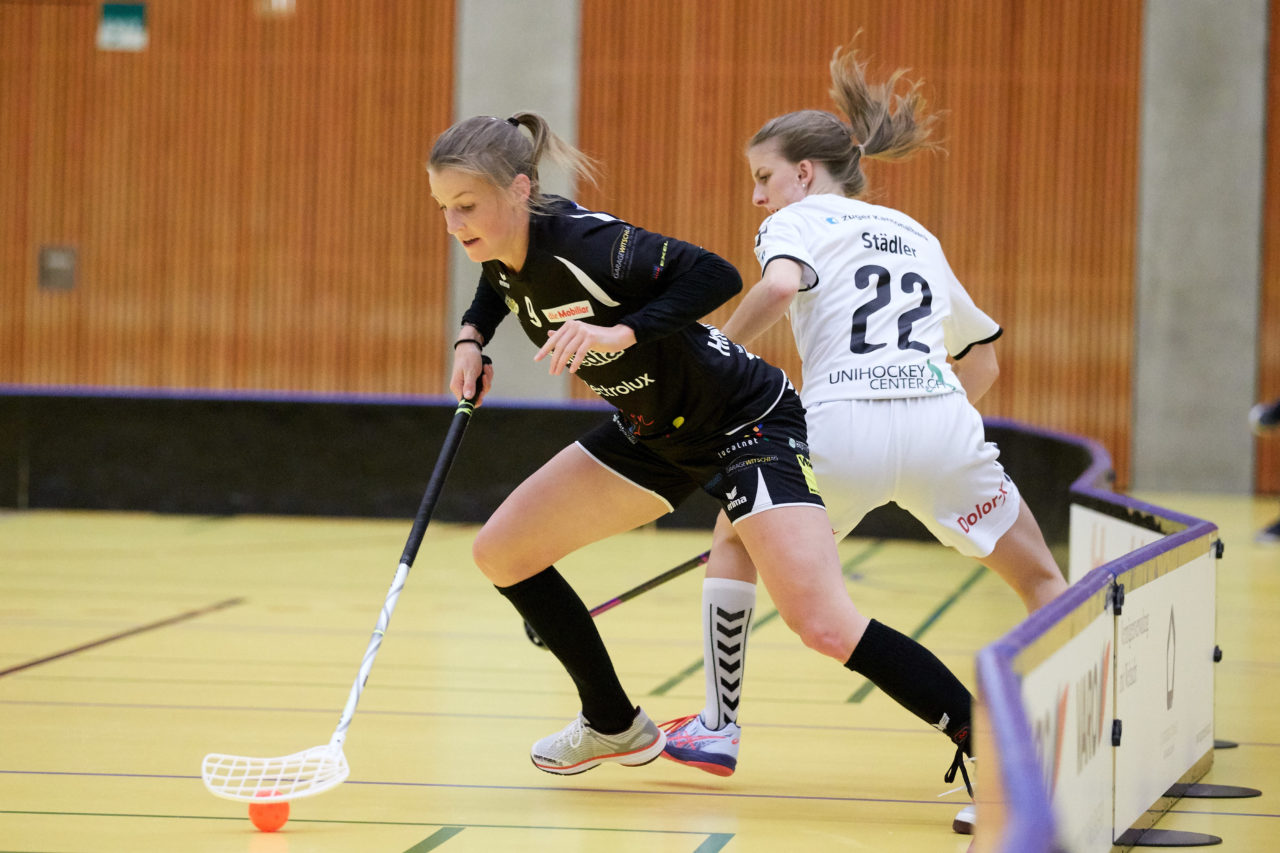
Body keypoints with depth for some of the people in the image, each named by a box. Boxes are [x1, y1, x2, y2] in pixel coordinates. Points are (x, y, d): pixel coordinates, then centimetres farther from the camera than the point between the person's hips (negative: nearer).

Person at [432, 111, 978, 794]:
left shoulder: (581, 242, -29)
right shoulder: (504, 249, -5)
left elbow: (716, 275, -35)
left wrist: (622, 332, -43)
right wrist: (472, 336, 4)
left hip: (747, 423, -9)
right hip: (655, 432, 9)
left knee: (824, 627, -23)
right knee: (501, 554, 8)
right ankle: (614, 725, 26)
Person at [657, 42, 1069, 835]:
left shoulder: (799, 220, 12)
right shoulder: (917, 235, 29)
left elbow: (778, 287, -13)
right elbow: (982, 360, 35)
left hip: (842, 425, -3)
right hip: (943, 421, 3)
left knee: (736, 537, 22)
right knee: (1040, 577, 17)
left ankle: (718, 729, 22)